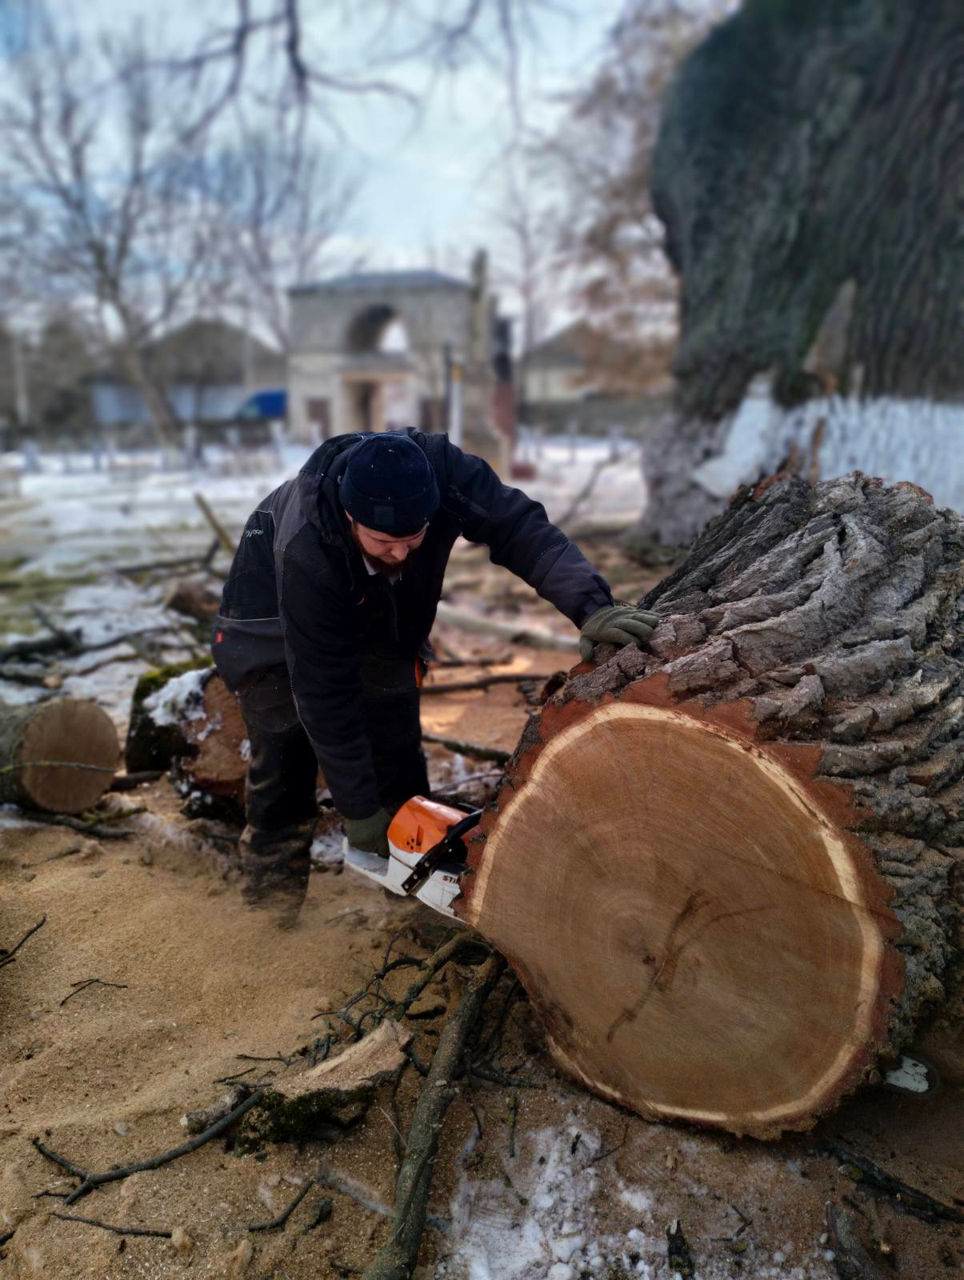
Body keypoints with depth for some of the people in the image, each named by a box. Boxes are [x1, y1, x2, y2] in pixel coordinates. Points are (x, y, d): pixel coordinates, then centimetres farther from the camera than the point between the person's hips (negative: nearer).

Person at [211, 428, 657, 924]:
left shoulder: (440, 469, -38)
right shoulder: (306, 553, -43)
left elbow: (520, 528, -35)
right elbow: (324, 691, -36)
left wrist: (592, 606, -52)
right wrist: (357, 810, -30)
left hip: (383, 611, 4)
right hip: (274, 603, -3)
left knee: (398, 746, 2)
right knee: (284, 748, -6)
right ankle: (272, 878, 13)